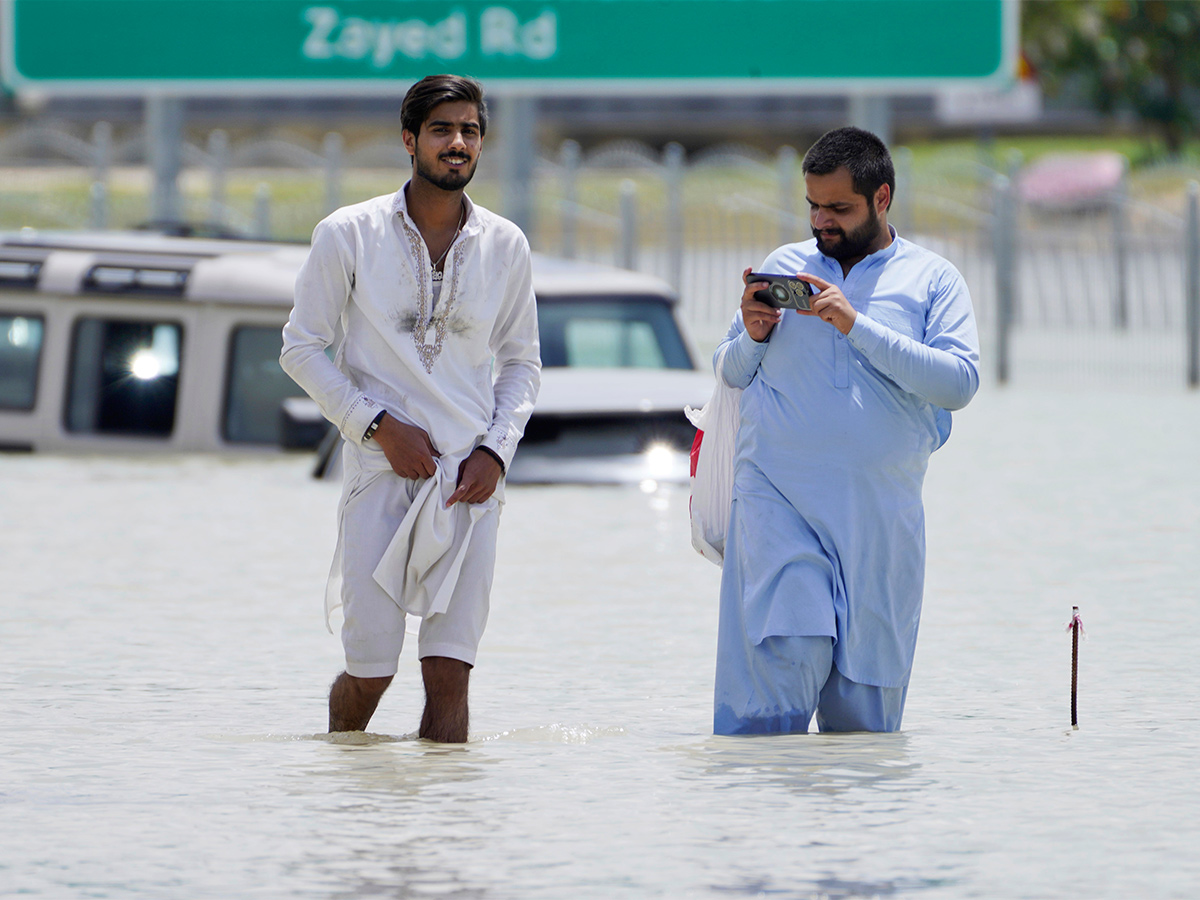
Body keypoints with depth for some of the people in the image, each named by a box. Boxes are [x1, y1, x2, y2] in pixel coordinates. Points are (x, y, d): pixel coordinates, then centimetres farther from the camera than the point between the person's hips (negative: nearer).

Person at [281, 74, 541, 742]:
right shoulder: (349, 235, -2)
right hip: (382, 469, -2)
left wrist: (496, 450, -1)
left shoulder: (505, 246, 7)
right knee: (370, 671, -2)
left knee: (449, 672, -5)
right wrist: (380, 425, -9)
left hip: (471, 481, 2)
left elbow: (522, 362, 16)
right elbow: (301, 348, 2)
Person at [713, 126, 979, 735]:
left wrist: (857, 326, -13)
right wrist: (754, 338, -3)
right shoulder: (783, 267, 14)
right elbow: (729, 373, 20)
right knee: (787, 650, -17)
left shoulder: (932, 280, 7)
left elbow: (960, 382, -8)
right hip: (777, 495, 0)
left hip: (880, 509, 0)